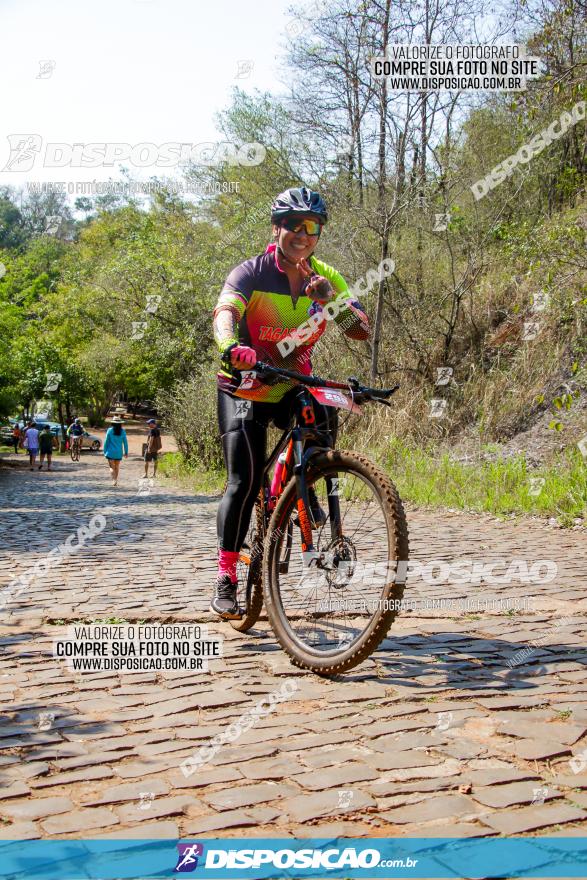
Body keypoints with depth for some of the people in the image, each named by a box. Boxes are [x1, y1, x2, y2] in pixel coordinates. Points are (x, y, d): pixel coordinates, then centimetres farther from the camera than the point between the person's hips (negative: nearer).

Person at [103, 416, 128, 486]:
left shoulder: (110, 430, -7)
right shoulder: (123, 431, -4)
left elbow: (106, 442, -4)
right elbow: (125, 442, -2)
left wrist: (105, 451, 4)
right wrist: (126, 452, 7)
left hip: (111, 452, -2)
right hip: (119, 453, 2)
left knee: (112, 467, 0)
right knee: (117, 467, 16)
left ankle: (114, 480, -21)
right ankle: (115, 481, 22)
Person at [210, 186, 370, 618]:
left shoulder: (326, 277, -4)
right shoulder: (252, 272, -14)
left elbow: (362, 330, -15)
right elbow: (226, 312, -34)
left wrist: (330, 300, -33)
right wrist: (231, 347, -57)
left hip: (292, 387, 3)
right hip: (244, 388, -3)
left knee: (324, 418, -30)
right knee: (244, 482, -14)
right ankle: (226, 579, -3)